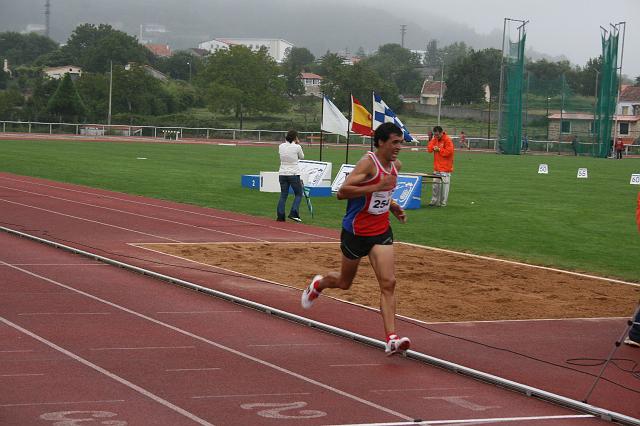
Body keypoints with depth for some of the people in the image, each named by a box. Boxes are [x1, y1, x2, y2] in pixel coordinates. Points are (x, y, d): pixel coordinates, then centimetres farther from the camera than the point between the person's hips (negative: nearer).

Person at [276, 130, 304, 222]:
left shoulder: (281, 146, 1)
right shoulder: (297, 147, -10)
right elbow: (302, 157, 8)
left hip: (282, 174, 4)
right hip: (293, 174, -4)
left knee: (283, 195, 10)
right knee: (298, 194, 10)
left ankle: (280, 215, 6)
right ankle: (293, 213, -4)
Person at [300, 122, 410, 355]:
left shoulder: (396, 165, 5)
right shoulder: (368, 162, -19)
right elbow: (343, 192, -29)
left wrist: (393, 206, 7)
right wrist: (376, 187, -32)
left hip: (381, 231, 5)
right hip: (356, 231, -5)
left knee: (388, 283, -10)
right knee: (345, 282, 15)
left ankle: (391, 340, -15)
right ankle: (318, 284, 50)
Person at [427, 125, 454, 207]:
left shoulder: (447, 140, -11)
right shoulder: (435, 139, 12)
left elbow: (449, 151, -18)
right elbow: (429, 148, 11)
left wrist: (439, 150, -13)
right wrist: (433, 148, -11)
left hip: (445, 168, -7)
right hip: (437, 168, 7)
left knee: (444, 184, -6)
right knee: (436, 184, 11)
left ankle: (443, 202, -2)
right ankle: (434, 201, 17)